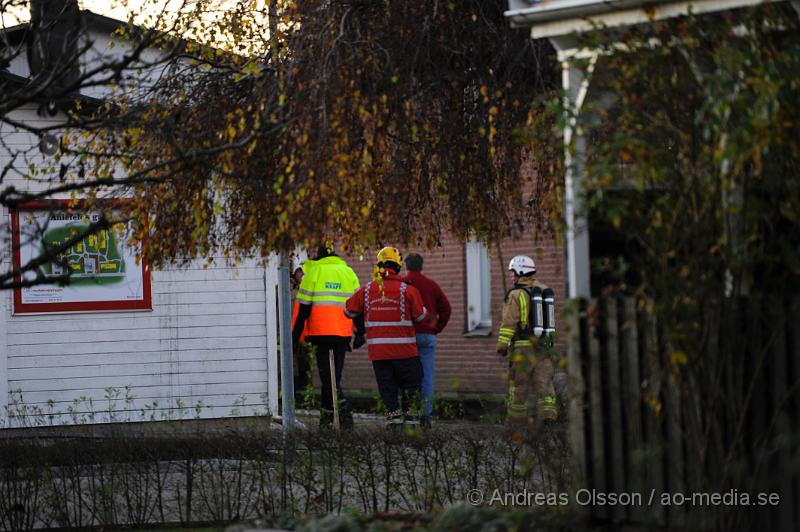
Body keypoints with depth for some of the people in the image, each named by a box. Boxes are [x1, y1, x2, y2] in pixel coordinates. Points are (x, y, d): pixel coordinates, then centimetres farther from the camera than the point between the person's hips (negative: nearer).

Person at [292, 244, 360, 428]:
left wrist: (295, 335, 1)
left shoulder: (313, 272, -1)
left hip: (321, 331, -4)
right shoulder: (348, 272, 11)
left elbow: (304, 307, -3)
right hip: (343, 332, 4)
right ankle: (326, 414, 19)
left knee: (326, 373, -5)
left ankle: (344, 409, -22)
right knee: (334, 373, 14)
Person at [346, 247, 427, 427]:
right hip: (403, 349, -2)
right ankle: (407, 411, 5)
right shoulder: (407, 290, -8)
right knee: (411, 380, 10)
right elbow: (420, 315, 0)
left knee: (386, 383, 10)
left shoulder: (367, 290, 1)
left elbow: (349, 311, 9)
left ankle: (393, 412, 3)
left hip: (377, 349, 3)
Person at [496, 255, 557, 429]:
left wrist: (502, 345, -9)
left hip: (523, 346, -5)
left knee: (518, 384, 6)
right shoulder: (544, 291, 10)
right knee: (543, 381, 5)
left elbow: (509, 322, -12)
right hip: (544, 345, 5)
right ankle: (547, 413, -10)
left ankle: (517, 420, 13)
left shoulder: (516, 295, -9)